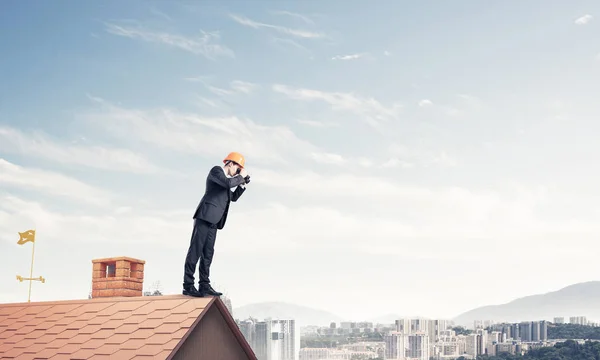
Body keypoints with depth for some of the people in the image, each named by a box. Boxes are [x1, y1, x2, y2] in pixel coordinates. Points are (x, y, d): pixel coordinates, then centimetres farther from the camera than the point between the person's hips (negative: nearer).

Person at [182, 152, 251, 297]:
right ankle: (188, 286, -11)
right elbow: (228, 183, -19)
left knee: (208, 253, 4)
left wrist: (243, 183, 17)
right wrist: (240, 177, -4)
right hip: (205, 217, -9)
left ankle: (204, 285, 3)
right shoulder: (216, 170, -1)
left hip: (213, 221, 9)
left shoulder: (228, 178, 25)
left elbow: (234, 197, 26)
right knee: (195, 250, -10)